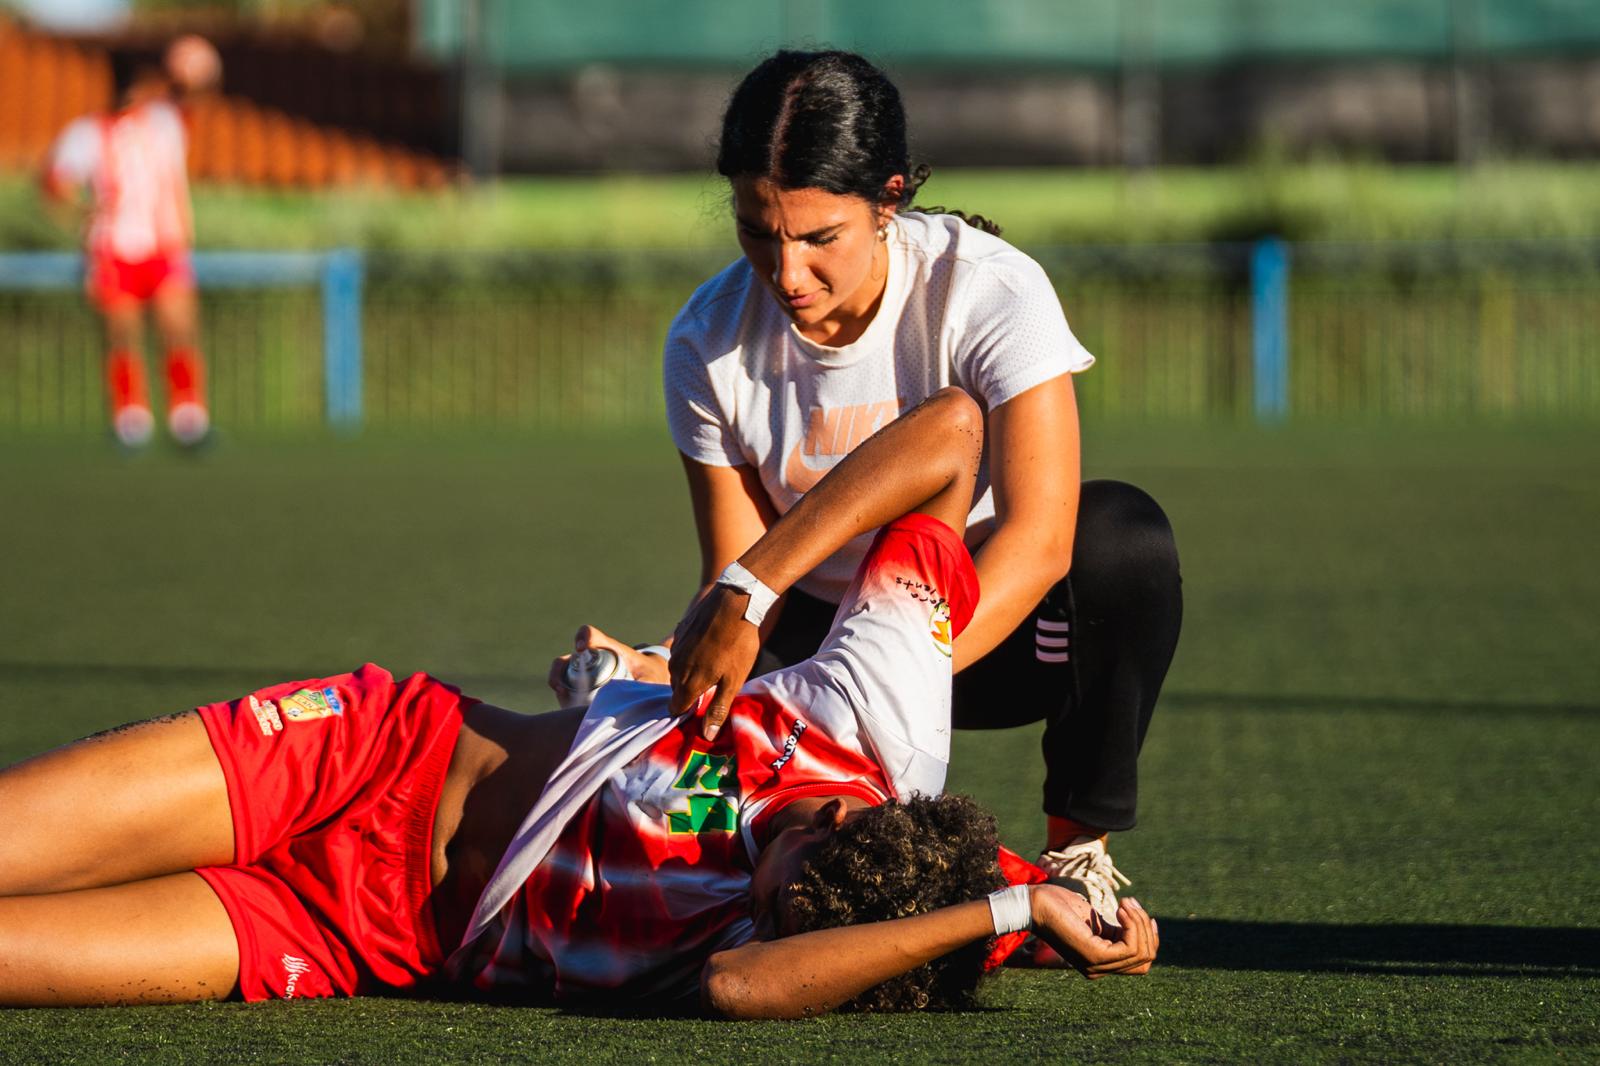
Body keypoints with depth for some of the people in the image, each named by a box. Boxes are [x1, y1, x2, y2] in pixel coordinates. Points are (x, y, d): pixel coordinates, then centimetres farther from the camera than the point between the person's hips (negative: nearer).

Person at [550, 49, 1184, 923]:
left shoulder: (991, 291, -24)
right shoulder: (710, 343, -14)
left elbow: (1037, 538, -35)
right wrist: (674, 669, -36)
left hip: (996, 625, -2)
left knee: (1122, 533, -35)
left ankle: (1079, 850, -16)